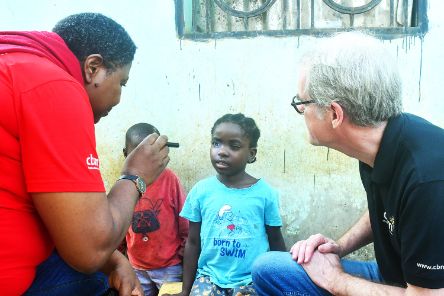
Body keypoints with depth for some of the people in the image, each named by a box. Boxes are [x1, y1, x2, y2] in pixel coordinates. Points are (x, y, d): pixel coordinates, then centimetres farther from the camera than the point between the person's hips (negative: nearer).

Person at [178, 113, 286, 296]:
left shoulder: (265, 193, -7)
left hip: (251, 279, -1)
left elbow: (276, 244, 5)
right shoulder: (201, 190, -4)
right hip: (209, 276, 2)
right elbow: (193, 243, 5)